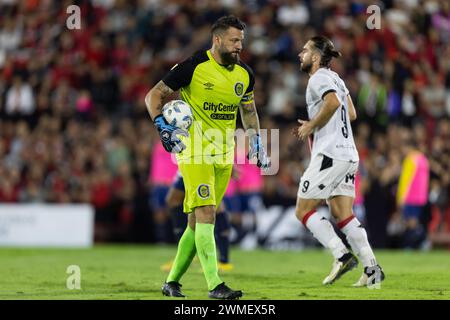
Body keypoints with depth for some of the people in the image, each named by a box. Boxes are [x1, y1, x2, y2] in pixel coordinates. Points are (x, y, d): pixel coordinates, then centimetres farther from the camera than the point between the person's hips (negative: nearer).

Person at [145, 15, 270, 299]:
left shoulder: (245, 74, 7)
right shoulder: (194, 67, -12)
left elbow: (248, 110, 25)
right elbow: (154, 96, -5)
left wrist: (257, 144, 17)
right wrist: (163, 127, -18)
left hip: (224, 155, 6)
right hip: (195, 151, -6)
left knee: (198, 220, 9)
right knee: (206, 214, -16)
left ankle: (172, 281, 20)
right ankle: (215, 285, -19)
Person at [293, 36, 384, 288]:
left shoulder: (319, 79, -7)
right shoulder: (335, 78, 21)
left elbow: (333, 102, -26)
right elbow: (351, 113, 25)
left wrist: (311, 126, -13)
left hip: (330, 154, -9)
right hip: (349, 155, 9)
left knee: (304, 210, -2)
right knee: (343, 215, 8)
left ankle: (342, 255, -14)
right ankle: (372, 269, -1)